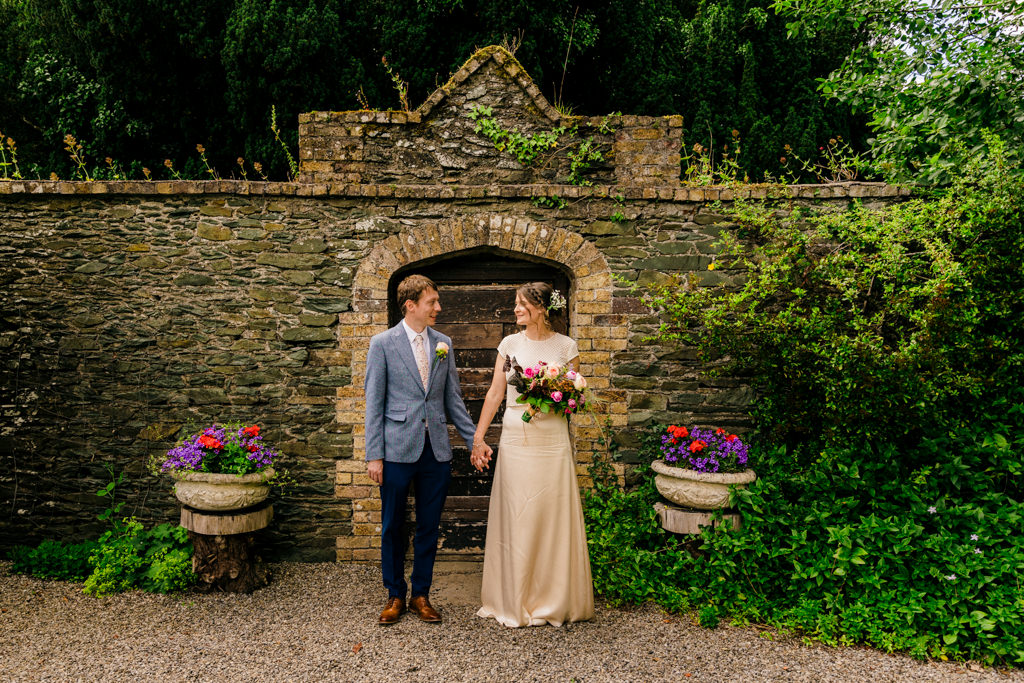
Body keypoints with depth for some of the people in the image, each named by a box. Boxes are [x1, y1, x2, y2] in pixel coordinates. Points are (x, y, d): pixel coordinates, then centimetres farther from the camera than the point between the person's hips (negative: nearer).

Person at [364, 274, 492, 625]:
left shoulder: (443, 344, 8)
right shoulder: (383, 343, -3)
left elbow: (453, 398, 12)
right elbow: (374, 402, -3)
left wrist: (474, 440, 8)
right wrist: (374, 455, -7)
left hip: (436, 451, 3)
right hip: (398, 449, -3)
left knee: (429, 527, 11)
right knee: (392, 527, 9)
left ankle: (421, 595, 27)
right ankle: (395, 595, 27)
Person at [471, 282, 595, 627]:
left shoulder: (566, 346, 3)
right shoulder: (509, 344, 6)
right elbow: (495, 393, 6)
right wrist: (477, 437, 2)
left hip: (552, 440, -1)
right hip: (515, 439, 1)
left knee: (553, 518, 3)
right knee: (515, 519, 4)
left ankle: (554, 601, 19)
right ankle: (517, 602, 19)